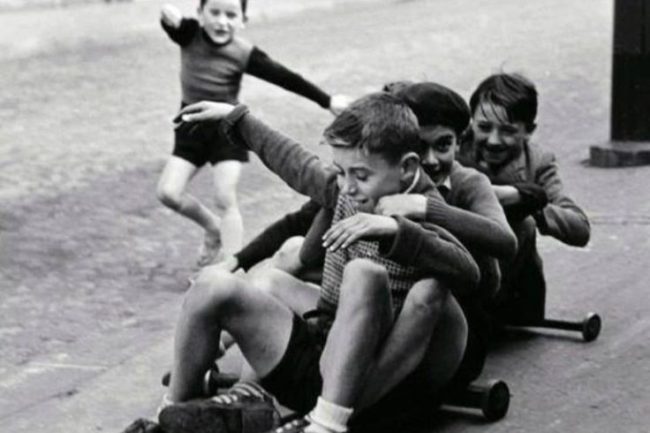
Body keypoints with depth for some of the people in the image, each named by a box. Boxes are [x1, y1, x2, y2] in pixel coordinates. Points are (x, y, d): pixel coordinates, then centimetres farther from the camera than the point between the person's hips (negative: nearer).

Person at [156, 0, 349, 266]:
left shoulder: (244, 54, -17)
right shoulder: (190, 35, -13)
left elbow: (285, 78, -10)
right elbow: (172, 23, -33)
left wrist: (327, 101, -8)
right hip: (191, 125, 3)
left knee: (225, 199, -11)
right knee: (168, 193, -5)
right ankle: (214, 228, 23)